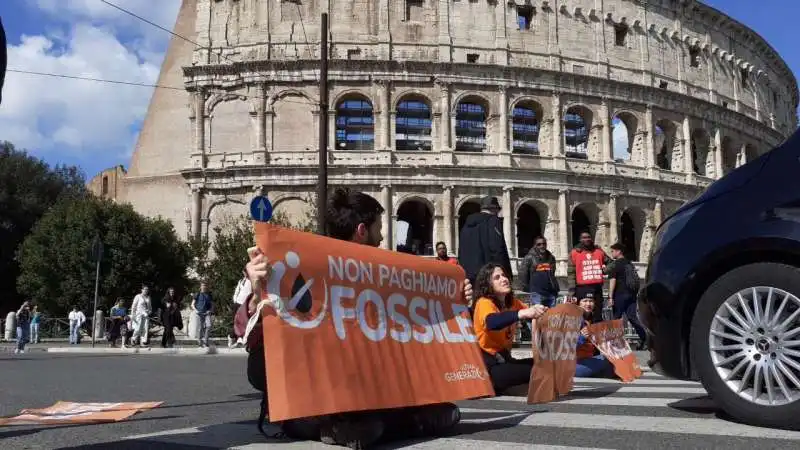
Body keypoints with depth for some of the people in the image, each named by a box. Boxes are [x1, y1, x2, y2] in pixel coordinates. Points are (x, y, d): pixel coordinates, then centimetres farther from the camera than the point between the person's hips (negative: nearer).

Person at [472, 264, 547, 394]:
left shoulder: (513, 303, 11)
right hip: (487, 366, -8)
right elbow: (492, 322, -35)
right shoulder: (484, 303, -13)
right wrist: (523, 313, -49)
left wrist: (543, 311, -24)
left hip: (504, 358, 8)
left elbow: (534, 316, -2)